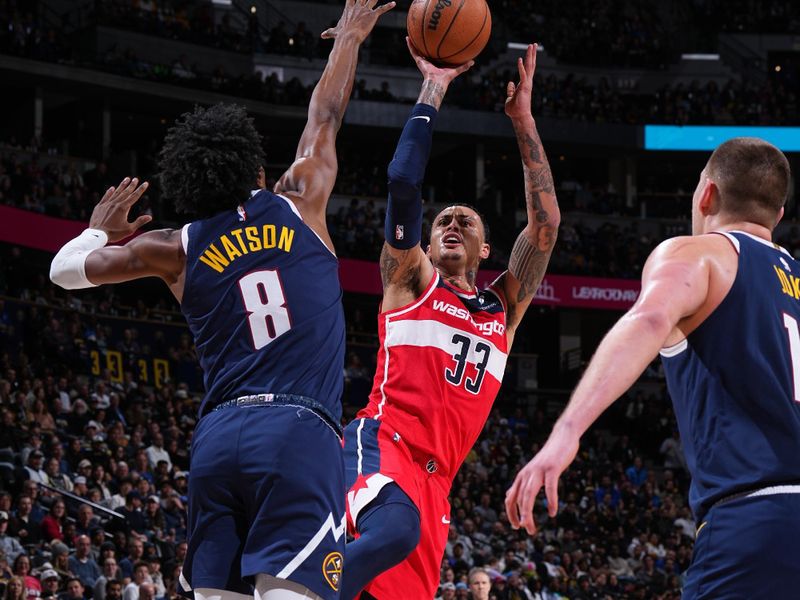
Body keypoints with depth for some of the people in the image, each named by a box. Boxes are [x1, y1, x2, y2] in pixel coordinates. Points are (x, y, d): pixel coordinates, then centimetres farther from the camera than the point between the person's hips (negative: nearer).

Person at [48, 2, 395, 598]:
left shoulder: (175, 251, 13)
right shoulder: (298, 206, 9)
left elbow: (66, 268, 25)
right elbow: (325, 117, 26)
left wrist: (102, 228, 47)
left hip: (217, 436, 4)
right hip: (301, 435, -3)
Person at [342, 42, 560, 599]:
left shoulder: (505, 308, 24)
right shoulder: (411, 280, 13)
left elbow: (546, 222, 16)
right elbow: (403, 181, 0)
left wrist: (524, 120, 14)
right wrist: (433, 90, 5)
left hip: (434, 477, 6)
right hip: (381, 443, -6)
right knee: (395, 531, -37)